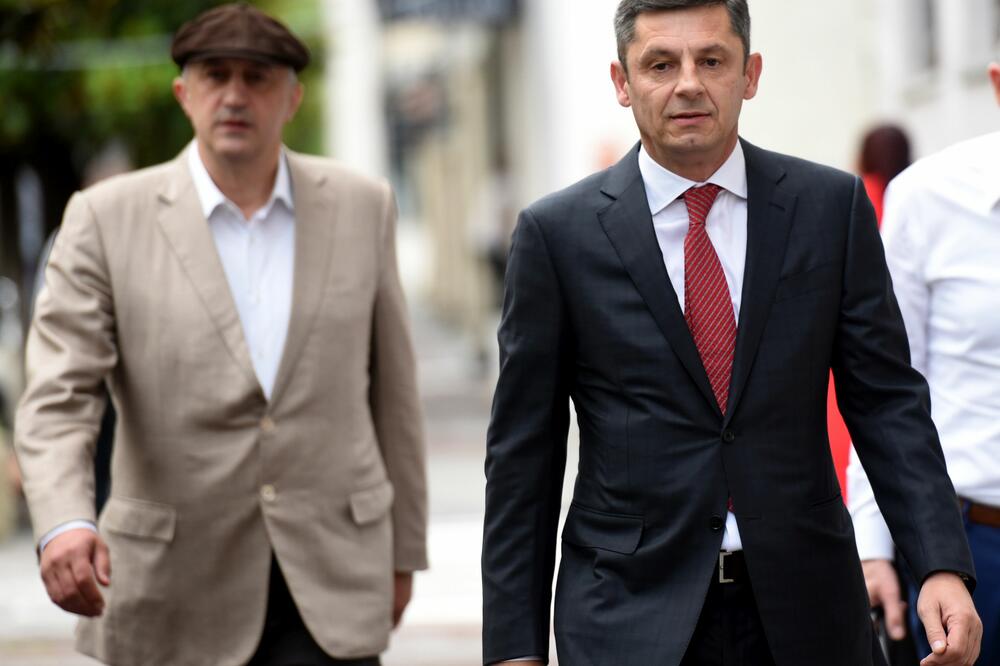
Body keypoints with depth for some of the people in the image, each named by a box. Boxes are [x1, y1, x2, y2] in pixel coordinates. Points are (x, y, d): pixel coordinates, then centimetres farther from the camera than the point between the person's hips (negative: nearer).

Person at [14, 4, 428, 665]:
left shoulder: (360, 208, 3)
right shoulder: (108, 219, -5)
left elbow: (390, 388, 10)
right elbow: (57, 399, -12)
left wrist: (402, 549, 13)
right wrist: (67, 524, -30)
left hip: (328, 580, 1)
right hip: (181, 584, 0)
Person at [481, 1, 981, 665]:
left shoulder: (831, 206, 3)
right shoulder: (558, 232, 0)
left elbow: (888, 400, 3)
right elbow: (523, 454, 1)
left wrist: (943, 565, -10)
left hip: (804, 611, 2)